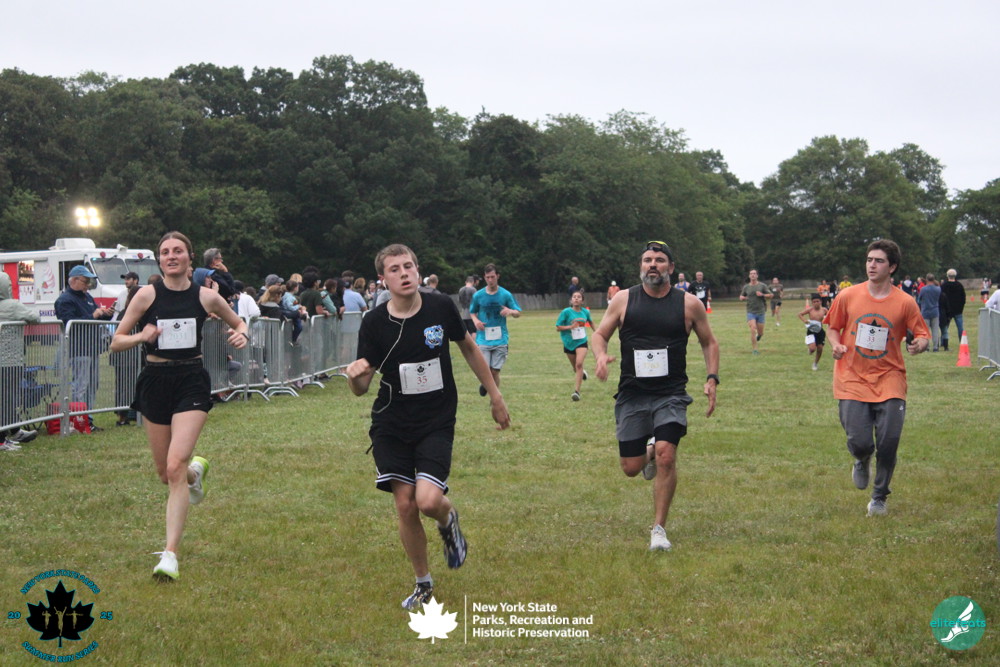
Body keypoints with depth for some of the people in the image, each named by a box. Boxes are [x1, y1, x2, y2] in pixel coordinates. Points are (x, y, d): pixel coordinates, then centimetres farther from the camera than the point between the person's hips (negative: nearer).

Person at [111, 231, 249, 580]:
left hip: (192, 383, -2)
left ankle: (170, 554, -13)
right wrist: (140, 337, -20)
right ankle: (196, 469, 51)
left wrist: (241, 334, -6)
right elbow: (116, 342, 0)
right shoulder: (148, 295, -3)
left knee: (175, 467, -16)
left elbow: (238, 321, 16)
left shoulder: (206, 297, -2)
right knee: (165, 473, 12)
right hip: (155, 382, 2)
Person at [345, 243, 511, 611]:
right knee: (405, 506, -1)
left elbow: (468, 347, 10)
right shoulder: (374, 323, -9)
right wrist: (355, 376, -31)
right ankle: (423, 583, 22)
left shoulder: (441, 307, -8)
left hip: (437, 422, -1)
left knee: (428, 501, -19)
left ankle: (448, 519, 20)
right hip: (391, 425, 1)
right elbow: (361, 388, -7)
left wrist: (494, 394, 15)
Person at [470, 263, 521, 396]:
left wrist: (510, 311, -17)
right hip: (483, 339, 0)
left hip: (500, 339, 0)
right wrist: (475, 320, -7)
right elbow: (472, 312, 16)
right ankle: (484, 384, 26)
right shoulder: (478, 296, 2)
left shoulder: (506, 295, 1)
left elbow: (518, 313, 7)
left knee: (495, 371, 2)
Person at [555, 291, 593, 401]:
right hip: (569, 343, 1)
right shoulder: (566, 312, -11)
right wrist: (570, 327, -22)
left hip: (581, 342, -1)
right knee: (575, 367, 15)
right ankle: (582, 372, 54)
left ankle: (577, 391, -23)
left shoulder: (585, 312, -2)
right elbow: (558, 327, -9)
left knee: (579, 363, -22)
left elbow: (590, 322, 21)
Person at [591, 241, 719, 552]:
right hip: (632, 395, 1)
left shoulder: (689, 304, 3)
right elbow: (600, 333, 9)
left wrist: (712, 378, 1)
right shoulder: (624, 299, 3)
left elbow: (709, 342, 14)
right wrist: (601, 356, -13)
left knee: (666, 456, -18)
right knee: (631, 467, 2)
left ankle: (659, 528, -4)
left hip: (671, 394, -1)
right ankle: (648, 453, 41)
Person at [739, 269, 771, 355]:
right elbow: (741, 296, 20)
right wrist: (743, 298, -4)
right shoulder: (746, 287, 6)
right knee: (753, 330, -16)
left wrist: (762, 295, -15)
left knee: (760, 333, 5)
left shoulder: (762, 286, 1)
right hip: (750, 312, 0)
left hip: (760, 312, 0)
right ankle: (755, 349, -10)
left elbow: (770, 295, 3)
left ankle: (759, 335, 42)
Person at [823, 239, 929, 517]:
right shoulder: (848, 296, 0)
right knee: (859, 442, -10)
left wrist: (919, 345, -20)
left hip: (889, 381, 0)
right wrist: (836, 345, -8)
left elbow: (922, 335, 3)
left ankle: (879, 497, 20)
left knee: (888, 442, -6)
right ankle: (862, 461, 31)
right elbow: (832, 327, 12)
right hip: (853, 380, 0)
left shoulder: (905, 303, -4)